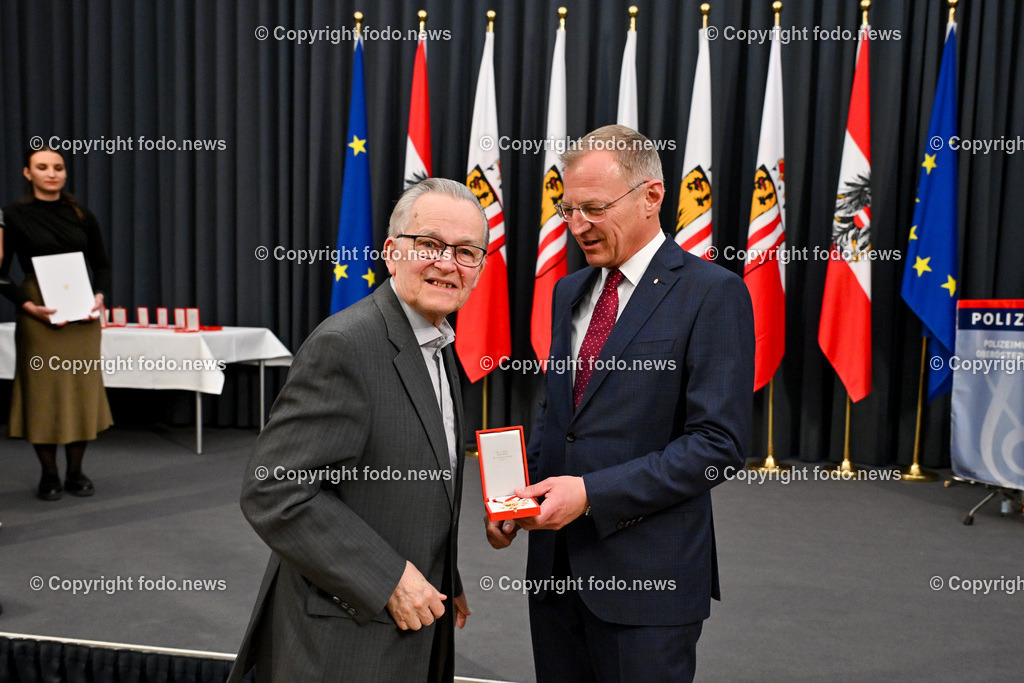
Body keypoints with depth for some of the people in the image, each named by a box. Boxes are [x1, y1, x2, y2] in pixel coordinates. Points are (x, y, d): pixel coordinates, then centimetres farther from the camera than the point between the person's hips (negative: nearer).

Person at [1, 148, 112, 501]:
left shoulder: (82, 215, 7)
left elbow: (101, 264, 13)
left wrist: (99, 296, -5)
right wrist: (29, 306, -16)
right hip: (39, 316, -3)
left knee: (83, 390, 5)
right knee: (43, 391, 1)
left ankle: (76, 473, 17)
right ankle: (49, 475, 14)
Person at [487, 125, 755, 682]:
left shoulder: (712, 293, -11)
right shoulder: (569, 290, 11)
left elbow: (719, 443, -16)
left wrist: (592, 492, -21)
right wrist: (518, 494, 1)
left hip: (647, 576, -6)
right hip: (556, 563, 6)